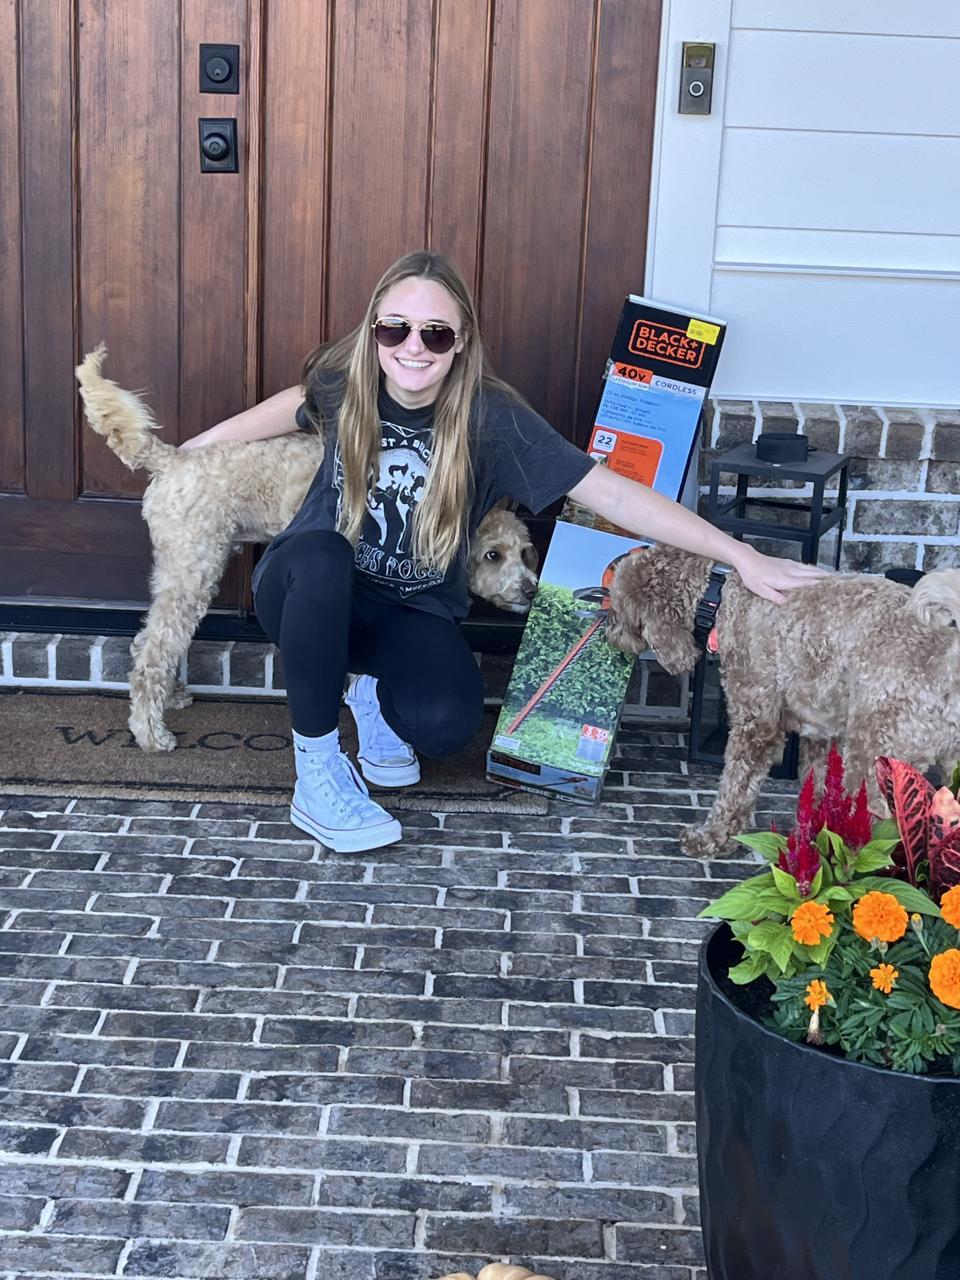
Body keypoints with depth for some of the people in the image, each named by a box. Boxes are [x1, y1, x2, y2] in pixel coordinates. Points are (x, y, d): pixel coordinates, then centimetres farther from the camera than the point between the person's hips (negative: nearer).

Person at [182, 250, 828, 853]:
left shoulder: (491, 417, -21)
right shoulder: (343, 383, -15)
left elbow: (608, 490, -24)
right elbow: (298, 404, 11)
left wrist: (740, 555, -29)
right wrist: (191, 448, 21)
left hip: (411, 612, 0)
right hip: (309, 594, 0)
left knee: (448, 722, -31)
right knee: (320, 554, -38)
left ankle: (371, 690, 10)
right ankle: (317, 775, -22)